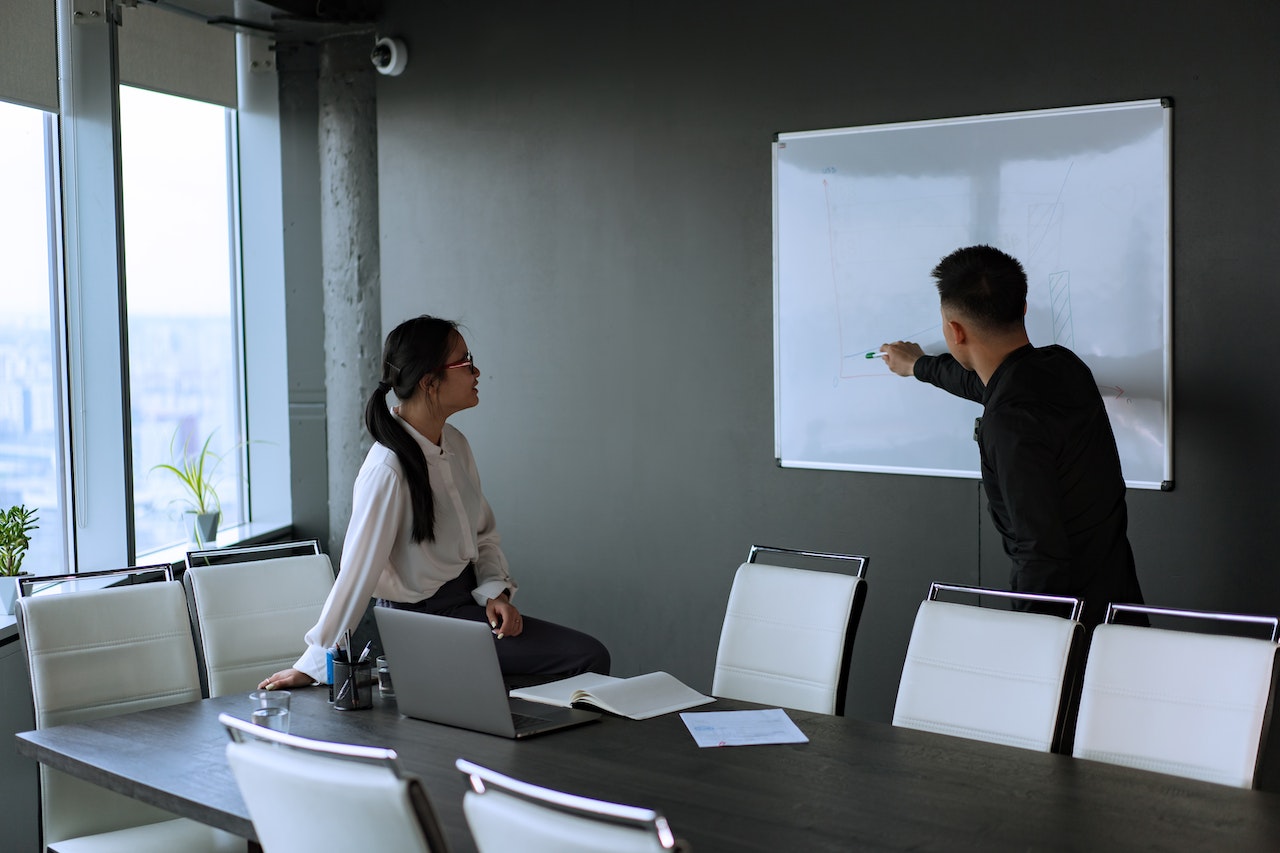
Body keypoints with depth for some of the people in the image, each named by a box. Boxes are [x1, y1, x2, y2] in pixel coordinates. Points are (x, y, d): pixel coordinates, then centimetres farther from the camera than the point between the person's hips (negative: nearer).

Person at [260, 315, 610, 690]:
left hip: (470, 602, 8)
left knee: (591, 656, -6)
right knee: (587, 657, -15)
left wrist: (496, 591, -3)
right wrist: (313, 665, -16)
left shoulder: (455, 444, 4)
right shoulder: (388, 469, -23)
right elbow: (357, 572, -21)